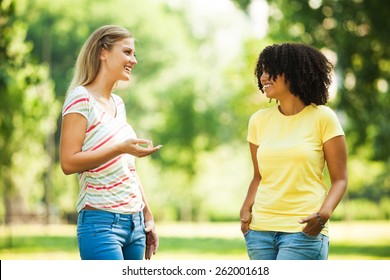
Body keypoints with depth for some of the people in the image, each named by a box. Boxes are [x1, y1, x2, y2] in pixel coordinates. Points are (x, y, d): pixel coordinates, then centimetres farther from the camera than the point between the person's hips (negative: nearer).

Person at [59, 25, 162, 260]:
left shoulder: (118, 103, 16)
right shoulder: (81, 99, -8)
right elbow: (68, 162, -15)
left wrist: (148, 217, 19)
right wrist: (120, 148, -24)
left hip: (134, 222, 8)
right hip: (101, 223, -8)